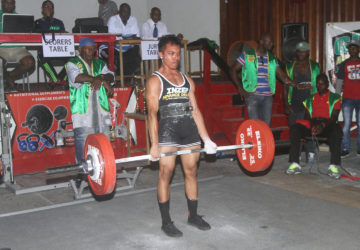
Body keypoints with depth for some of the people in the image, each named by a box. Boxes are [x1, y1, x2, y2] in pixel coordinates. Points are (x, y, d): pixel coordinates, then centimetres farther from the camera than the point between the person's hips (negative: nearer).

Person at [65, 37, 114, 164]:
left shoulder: (99, 63, 20)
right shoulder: (72, 63, 5)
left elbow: (110, 76, 6)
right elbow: (76, 77, -15)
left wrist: (100, 77, -16)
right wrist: (100, 80, -18)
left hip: (101, 111, 5)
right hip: (83, 113, -5)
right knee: (84, 145, -7)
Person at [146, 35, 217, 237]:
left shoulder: (188, 80, 17)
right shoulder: (155, 81, 1)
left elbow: (195, 110, 15)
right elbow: (152, 113, -8)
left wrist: (207, 139, 9)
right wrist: (154, 145, -16)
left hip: (190, 130, 5)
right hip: (168, 130, -5)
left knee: (191, 172, 9)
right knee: (166, 173, -4)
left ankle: (193, 215, 24)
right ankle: (166, 222, 8)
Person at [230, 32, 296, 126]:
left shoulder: (272, 58, 12)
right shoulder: (247, 55, 1)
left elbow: (281, 75, 6)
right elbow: (233, 70, 4)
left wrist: (295, 84, -9)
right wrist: (240, 88, -5)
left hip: (267, 97, 4)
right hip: (252, 96, -4)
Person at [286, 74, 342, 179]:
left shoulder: (335, 98, 12)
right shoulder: (310, 99, 21)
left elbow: (334, 117, -1)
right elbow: (307, 117, 12)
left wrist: (322, 125, -21)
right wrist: (312, 125, -11)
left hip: (327, 125, -3)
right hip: (312, 124, 3)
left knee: (336, 129, -38)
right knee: (294, 128, -27)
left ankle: (333, 166, -39)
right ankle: (295, 164, -30)